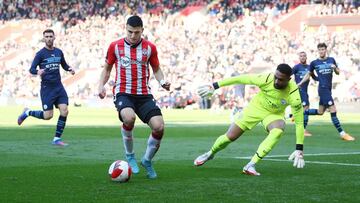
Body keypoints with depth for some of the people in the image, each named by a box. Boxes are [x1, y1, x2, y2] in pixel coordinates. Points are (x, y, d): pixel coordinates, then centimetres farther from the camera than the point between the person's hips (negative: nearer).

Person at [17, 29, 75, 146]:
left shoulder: (59, 52, 10)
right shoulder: (40, 54, -6)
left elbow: (64, 65, 24)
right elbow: (31, 69, -10)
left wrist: (69, 69, 2)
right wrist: (37, 72, -32)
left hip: (59, 87, 5)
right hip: (46, 88, -5)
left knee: (64, 111, -8)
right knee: (48, 116, -8)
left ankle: (57, 139, 2)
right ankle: (27, 113, 20)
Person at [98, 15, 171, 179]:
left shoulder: (150, 48, 6)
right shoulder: (115, 46, 3)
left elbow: (156, 69, 17)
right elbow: (107, 68, 15)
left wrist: (162, 82, -3)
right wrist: (101, 85, -2)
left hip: (144, 95, 2)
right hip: (123, 93, -2)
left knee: (159, 127, -16)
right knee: (129, 118, -35)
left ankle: (147, 160, 12)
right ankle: (130, 156, -8)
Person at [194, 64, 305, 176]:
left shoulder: (293, 94, -33)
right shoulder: (266, 79, -32)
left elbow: (299, 122, -27)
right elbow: (240, 79, -20)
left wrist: (299, 150, -30)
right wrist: (214, 86, -15)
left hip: (274, 114, -1)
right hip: (256, 107, 1)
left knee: (278, 131, -34)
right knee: (230, 137, 2)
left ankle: (251, 165, -27)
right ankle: (210, 153, 36)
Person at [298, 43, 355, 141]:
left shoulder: (331, 60, 10)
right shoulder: (314, 63, 2)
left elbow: (338, 72, 14)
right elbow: (309, 74, 16)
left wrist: (335, 68, -7)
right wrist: (300, 83, 10)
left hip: (328, 89, 6)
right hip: (323, 88, -6)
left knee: (320, 112, 13)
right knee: (333, 110, -13)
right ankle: (342, 134, -12)